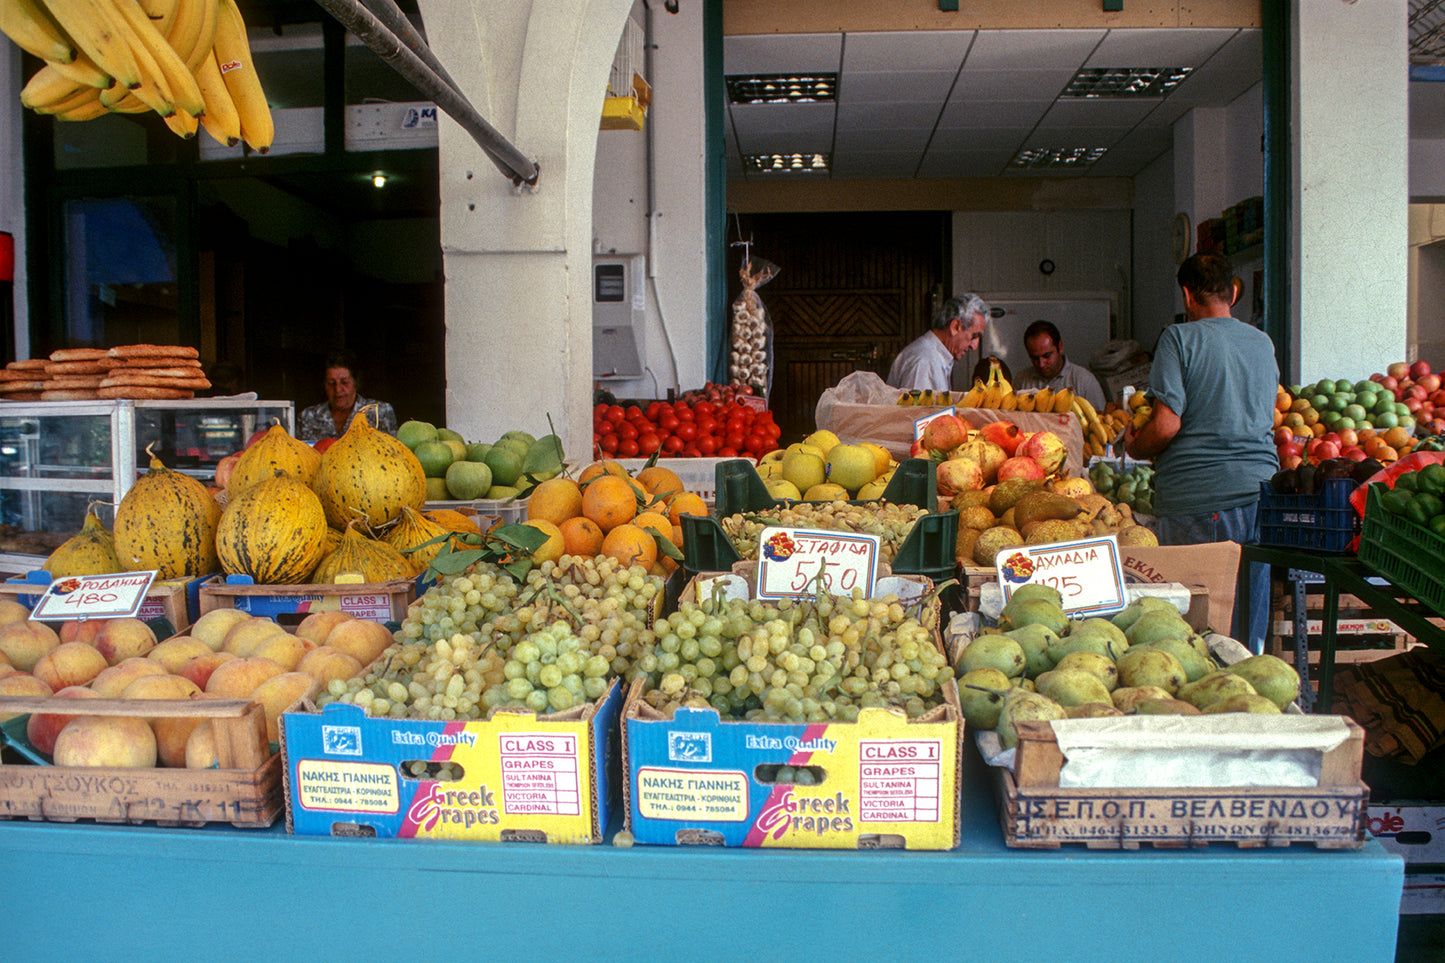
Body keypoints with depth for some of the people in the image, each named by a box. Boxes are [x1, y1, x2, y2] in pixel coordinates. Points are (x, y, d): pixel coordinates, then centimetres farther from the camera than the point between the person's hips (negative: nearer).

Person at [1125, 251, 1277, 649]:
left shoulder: (1180, 338, -5)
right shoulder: (1263, 342, 13)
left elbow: (1167, 424, -13)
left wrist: (1134, 447, 6)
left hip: (1195, 497, -5)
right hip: (1258, 488, 5)